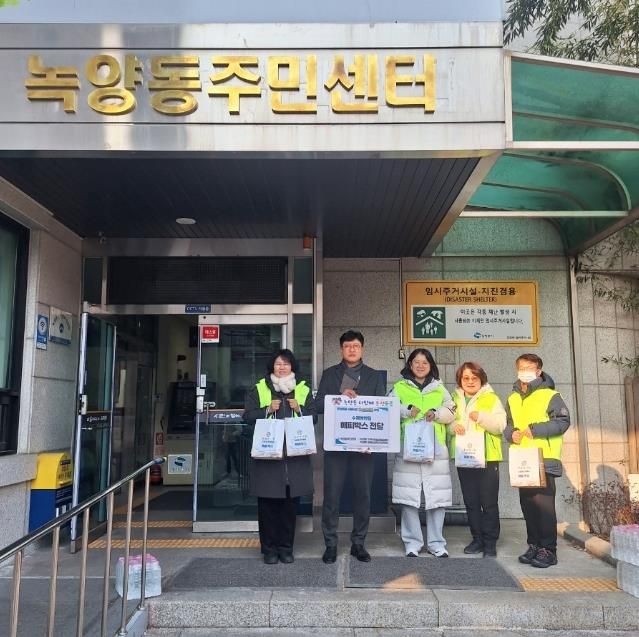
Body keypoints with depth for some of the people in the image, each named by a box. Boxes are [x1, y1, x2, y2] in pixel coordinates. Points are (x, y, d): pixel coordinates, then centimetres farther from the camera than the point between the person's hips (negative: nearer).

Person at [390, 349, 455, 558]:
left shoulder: (439, 388, 17)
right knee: (409, 497, -3)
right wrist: (406, 410, -16)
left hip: (436, 449, 2)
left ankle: (436, 542, 14)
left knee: (437, 497, 1)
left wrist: (437, 413, -9)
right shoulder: (399, 387, 10)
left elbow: (451, 412, 11)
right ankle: (412, 542, 9)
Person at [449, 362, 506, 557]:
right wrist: (453, 426, -10)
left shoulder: (491, 398, -1)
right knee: (470, 502, 10)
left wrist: (481, 417, -22)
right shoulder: (455, 399, 12)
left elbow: (500, 425, -8)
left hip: (487, 457, -4)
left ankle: (490, 543, 8)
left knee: (489, 502, -2)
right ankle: (477, 539, 21)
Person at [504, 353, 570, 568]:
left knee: (544, 504, -7)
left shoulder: (550, 395, -3)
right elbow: (506, 425, 20)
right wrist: (511, 433, -3)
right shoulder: (512, 399, 15)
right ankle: (534, 545, 20)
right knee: (527, 504, 10)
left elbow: (563, 421, -10)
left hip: (544, 460, -6)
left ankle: (548, 550, 2)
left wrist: (536, 429, -18)